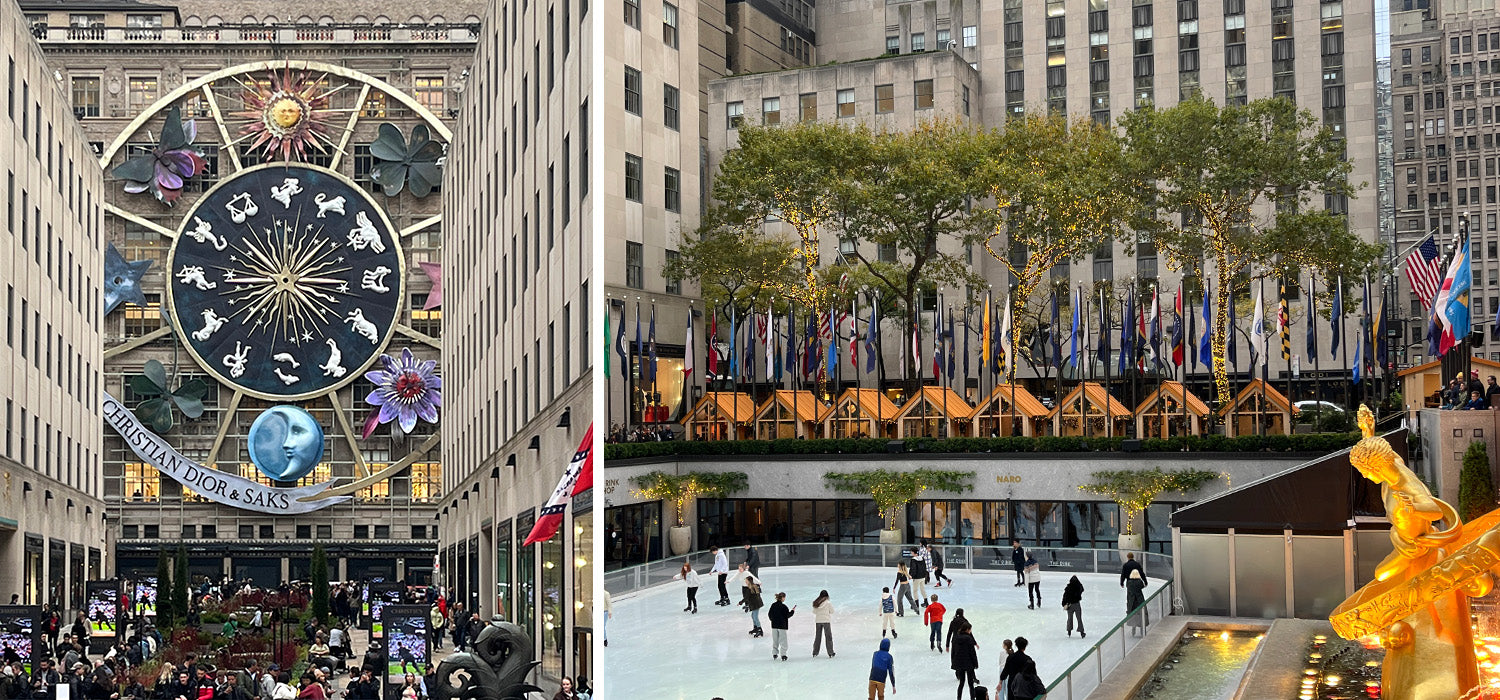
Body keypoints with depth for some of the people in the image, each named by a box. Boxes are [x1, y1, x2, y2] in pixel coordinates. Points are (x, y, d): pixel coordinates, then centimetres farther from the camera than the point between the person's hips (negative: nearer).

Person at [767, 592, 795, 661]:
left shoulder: (773, 605, 0)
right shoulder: (783, 606, -17)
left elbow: (770, 614, 7)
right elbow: (787, 615, -15)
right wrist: (792, 611, 1)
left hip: (774, 625, 5)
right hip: (782, 625, -5)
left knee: (775, 640, 15)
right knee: (783, 641, 3)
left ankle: (774, 654, 19)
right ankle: (783, 655, 3)